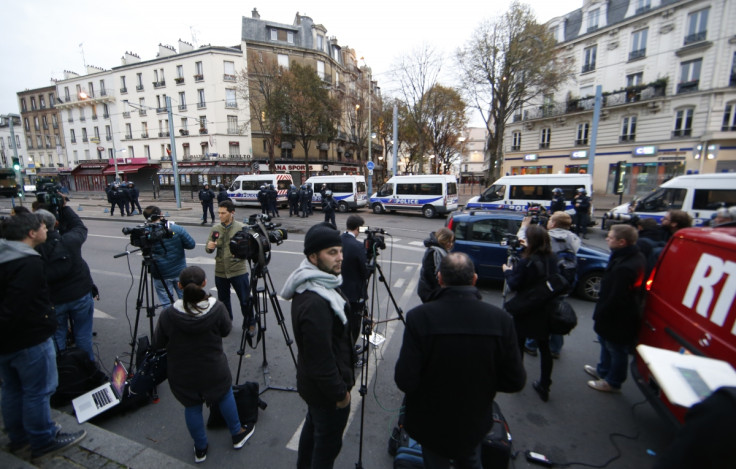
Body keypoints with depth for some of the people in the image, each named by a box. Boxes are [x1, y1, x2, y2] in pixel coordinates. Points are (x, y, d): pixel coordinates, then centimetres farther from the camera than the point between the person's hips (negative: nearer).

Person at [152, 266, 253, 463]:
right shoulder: (217, 308, -23)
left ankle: (200, 448, 42)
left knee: (192, 407, 23)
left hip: (181, 375, 1)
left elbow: (157, 344, -5)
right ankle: (237, 435, 42)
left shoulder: (168, 315, -21)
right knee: (225, 395, 25)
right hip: (213, 371, 0)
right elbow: (226, 330, -5)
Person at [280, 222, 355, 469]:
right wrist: (340, 392, -15)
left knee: (314, 425, 31)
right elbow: (321, 359, -29)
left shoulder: (311, 285, -4)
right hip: (326, 389, -10)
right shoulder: (315, 303, -36)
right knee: (328, 442, 15)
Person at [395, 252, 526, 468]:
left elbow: (405, 381, -25)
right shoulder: (501, 319, -20)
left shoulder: (419, 317, -28)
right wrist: (482, 380, 6)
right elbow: (515, 381, -12)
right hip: (475, 421, 2)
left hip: (432, 422, -2)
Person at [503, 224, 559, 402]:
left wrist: (507, 271, 1)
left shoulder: (526, 261, -22)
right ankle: (544, 386, 23)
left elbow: (514, 285, -18)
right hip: (545, 310, 5)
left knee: (519, 344, 15)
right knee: (544, 347, 14)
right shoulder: (552, 260, -4)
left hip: (525, 310, -5)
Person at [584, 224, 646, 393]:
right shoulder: (636, 257, 0)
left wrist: (599, 315, -15)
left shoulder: (623, 268, -34)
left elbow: (615, 299, -29)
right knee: (606, 342, 27)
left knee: (617, 350, 11)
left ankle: (613, 382, 32)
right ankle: (602, 370, 47)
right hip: (628, 314, 10)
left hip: (618, 319, -10)